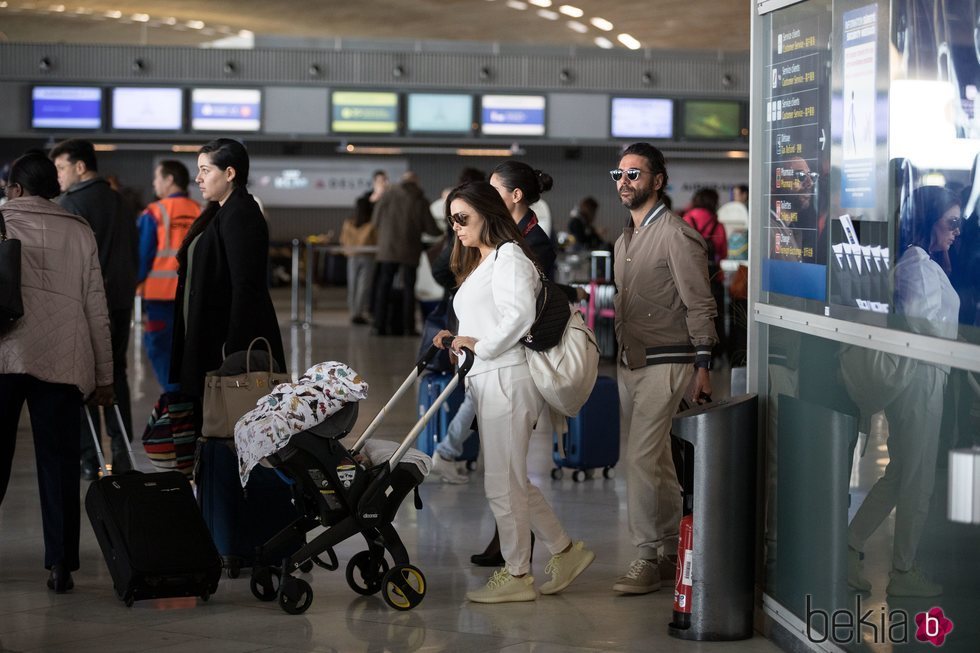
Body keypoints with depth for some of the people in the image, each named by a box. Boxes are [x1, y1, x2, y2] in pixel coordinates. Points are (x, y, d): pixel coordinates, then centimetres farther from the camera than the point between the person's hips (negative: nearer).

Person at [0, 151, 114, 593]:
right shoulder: (79, 232, 11)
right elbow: (96, 309, 10)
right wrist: (104, 375, 14)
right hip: (62, 362, 1)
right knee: (59, 464, 4)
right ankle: (61, 565, 2)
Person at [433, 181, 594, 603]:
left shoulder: (509, 257, -8)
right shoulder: (479, 263, 22)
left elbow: (519, 315, -21)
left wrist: (478, 344, -15)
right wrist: (456, 340, 6)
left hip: (507, 378, -10)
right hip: (488, 379, 10)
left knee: (502, 483, -3)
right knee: (513, 481, 13)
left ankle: (516, 576, 6)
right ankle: (565, 550, 22)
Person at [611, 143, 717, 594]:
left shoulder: (676, 236, -11)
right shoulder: (625, 240, 16)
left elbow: (700, 305, -13)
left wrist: (702, 367, -16)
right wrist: (618, 357, 17)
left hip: (666, 363, -9)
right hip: (629, 363, 9)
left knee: (642, 460, -14)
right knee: (655, 462, 12)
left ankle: (649, 557, -7)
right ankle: (673, 551, 20)